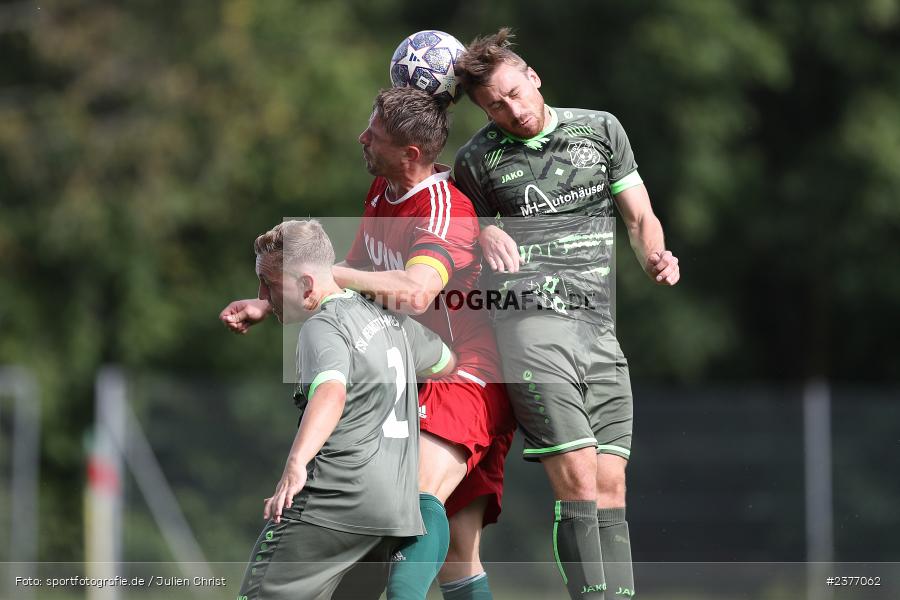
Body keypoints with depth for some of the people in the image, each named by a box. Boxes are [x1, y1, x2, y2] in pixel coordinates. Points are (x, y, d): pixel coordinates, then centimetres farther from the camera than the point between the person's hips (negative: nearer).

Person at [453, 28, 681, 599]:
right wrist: (484, 236, 0)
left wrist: (655, 256, -4)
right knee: (579, 483, -15)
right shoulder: (477, 160, 10)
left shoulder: (601, 129, 14)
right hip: (531, 322, -3)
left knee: (611, 489, -3)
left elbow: (640, 216, 17)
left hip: (599, 328, 3)